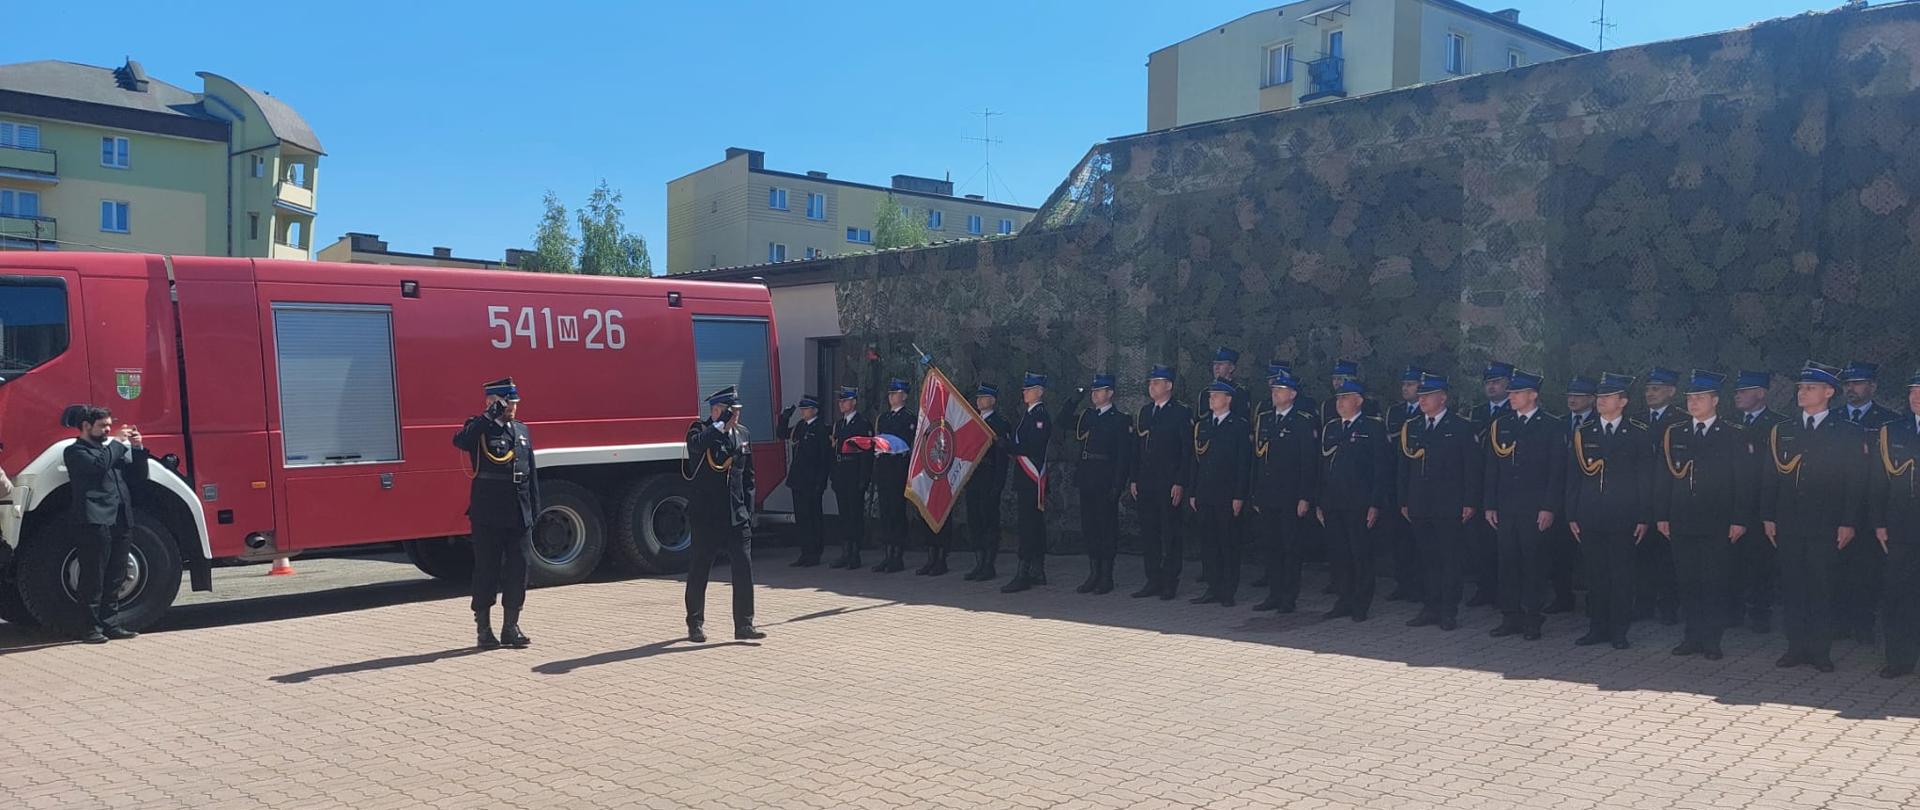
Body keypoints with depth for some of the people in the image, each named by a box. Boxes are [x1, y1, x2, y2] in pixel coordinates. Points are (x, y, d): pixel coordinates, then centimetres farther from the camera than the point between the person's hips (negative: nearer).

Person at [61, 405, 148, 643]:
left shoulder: (112, 448, 24)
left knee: (115, 579, 9)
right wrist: (119, 443, -7)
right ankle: (92, 627, 0)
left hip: (122, 521, 7)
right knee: (93, 578, -4)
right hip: (95, 522, -7)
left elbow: (138, 476, 19)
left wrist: (138, 449, 7)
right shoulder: (75, 452, 3)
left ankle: (111, 624, 15)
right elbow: (98, 465, -18)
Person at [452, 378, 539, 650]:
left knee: (518, 571, 7)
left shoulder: (523, 430, 13)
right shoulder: (479, 429, -3)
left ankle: (511, 627, 17)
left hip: (519, 516, 5)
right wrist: (489, 416, -25)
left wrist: (534, 510, 12)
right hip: (487, 516, -5)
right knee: (486, 571, 3)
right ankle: (483, 629, 13)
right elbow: (460, 441, -28)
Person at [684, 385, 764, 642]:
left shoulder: (743, 434, 10)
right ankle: (695, 624, 19)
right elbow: (696, 445, -31)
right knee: (699, 570, 6)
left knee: (744, 568, -1)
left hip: (737, 516, 4)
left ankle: (744, 624, 6)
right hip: (706, 516, -4)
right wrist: (722, 425, -27)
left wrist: (748, 512, 9)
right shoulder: (700, 430, -4)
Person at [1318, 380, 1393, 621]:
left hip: (1360, 505, -5)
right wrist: (1319, 503, 11)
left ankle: (1361, 606, 10)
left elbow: (1383, 468, -6)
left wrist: (1376, 504, -12)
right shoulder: (1329, 429, 15)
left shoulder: (1374, 427, -2)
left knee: (1361, 556, 0)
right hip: (1332, 505, 5)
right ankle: (1345, 601, 18)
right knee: (1337, 554, 7)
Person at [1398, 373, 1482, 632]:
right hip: (1419, 507, 4)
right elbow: (1404, 467, 14)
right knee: (1428, 559, 9)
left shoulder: (1462, 428, -2)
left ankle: (1449, 611, 8)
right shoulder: (1410, 428, 11)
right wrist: (1404, 501, 10)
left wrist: (1470, 503, -9)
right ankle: (1432, 608, 17)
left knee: (1450, 559, 1)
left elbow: (1473, 468, -4)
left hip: (1450, 506, -4)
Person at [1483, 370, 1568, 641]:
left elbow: (1557, 471, -5)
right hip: (1506, 507, 4)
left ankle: (1533, 619, 9)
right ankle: (1511, 618, 14)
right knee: (1508, 562, 6)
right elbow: (1492, 468, 11)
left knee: (1534, 562, 1)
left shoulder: (1553, 426, -2)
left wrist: (1549, 508, -11)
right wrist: (1490, 505, 6)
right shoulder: (1500, 424, 10)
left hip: (1536, 509, -4)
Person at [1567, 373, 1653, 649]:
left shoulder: (1638, 433, 1)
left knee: (1622, 574, 3)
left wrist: (1644, 518, -4)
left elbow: (1646, 478, 1)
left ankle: (1619, 631, 13)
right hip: (1590, 517, 2)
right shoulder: (1583, 432, 7)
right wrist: (1572, 516, 4)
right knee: (1595, 573, 7)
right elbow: (1573, 477, 8)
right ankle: (1597, 629, 16)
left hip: (1623, 518, -2)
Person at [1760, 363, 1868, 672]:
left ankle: (1821, 651, 10)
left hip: (1827, 528, -3)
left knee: (1823, 589, 1)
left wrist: (1849, 523, -8)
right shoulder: (1780, 432, 10)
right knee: (1791, 588, 5)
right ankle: (1797, 647, 13)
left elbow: (1857, 482, -2)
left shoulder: (1850, 433, 1)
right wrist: (1768, 517, 4)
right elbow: (1769, 478, 10)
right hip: (1788, 527, 3)